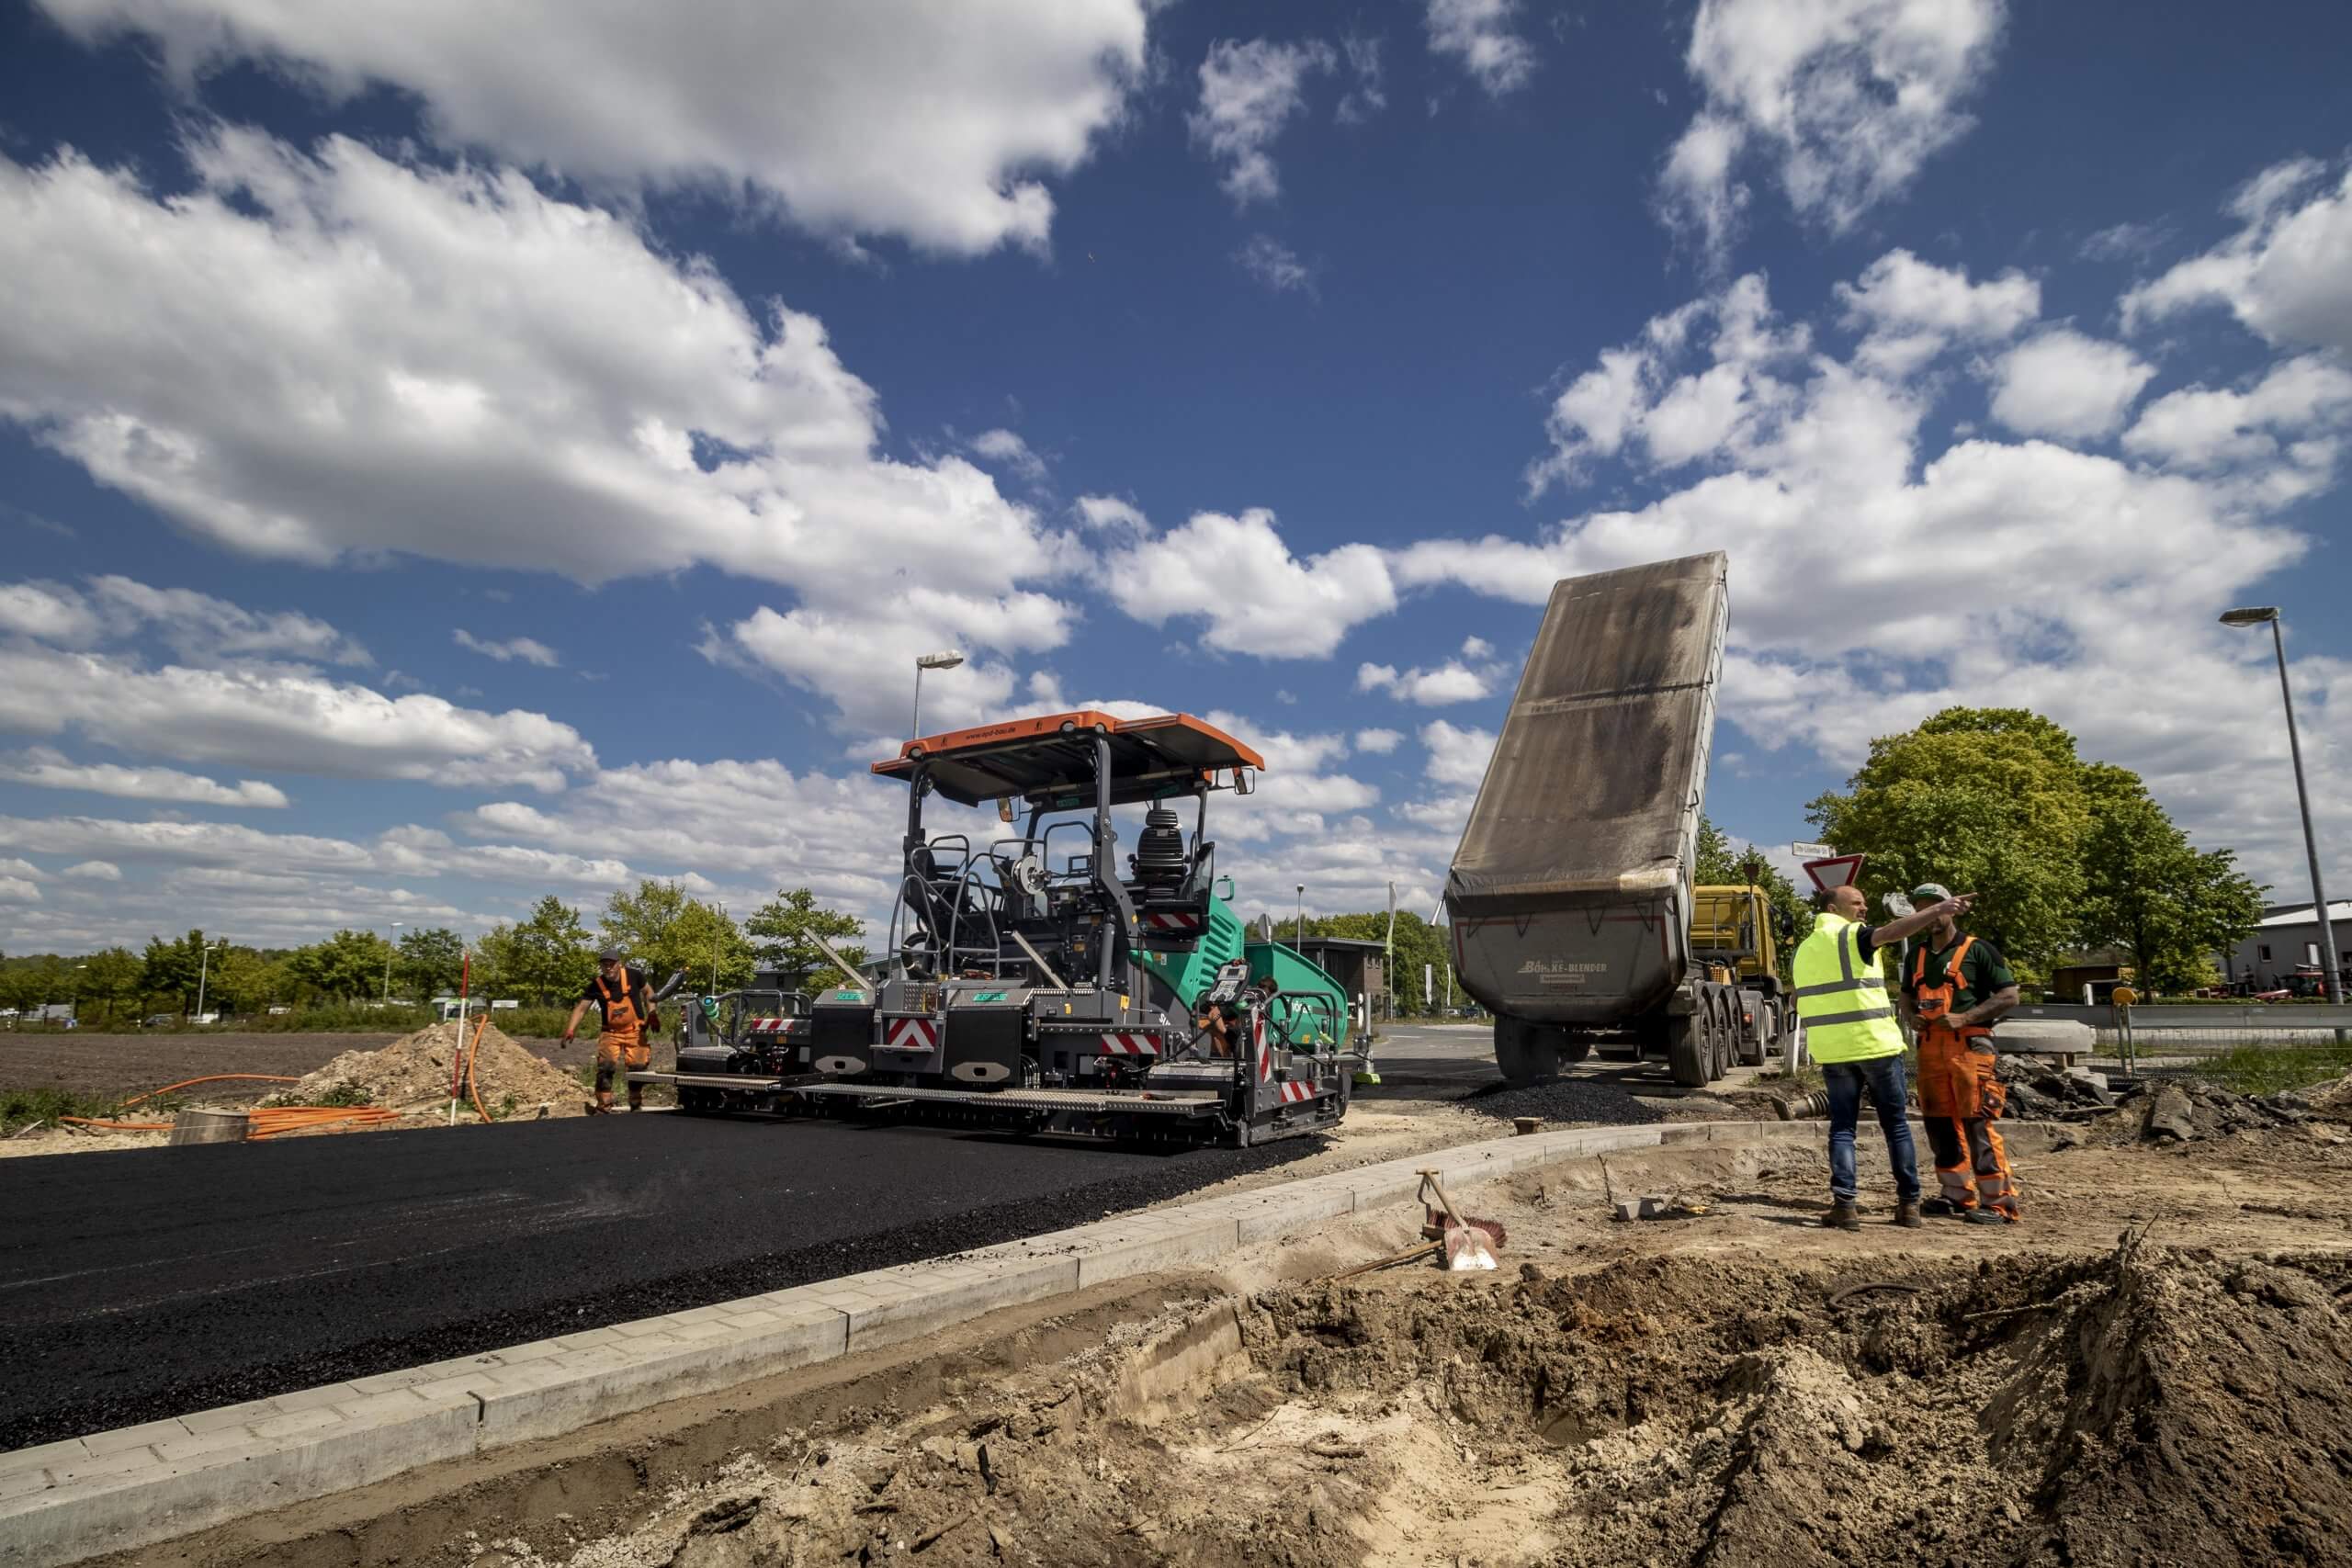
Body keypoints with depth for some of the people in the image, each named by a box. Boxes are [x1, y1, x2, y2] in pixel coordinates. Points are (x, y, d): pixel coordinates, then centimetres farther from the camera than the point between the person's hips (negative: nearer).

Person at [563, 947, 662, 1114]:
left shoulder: (633, 976, -10)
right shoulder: (596, 985, -9)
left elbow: (648, 991, 6)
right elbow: (581, 1007, -12)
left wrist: (652, 1013, -6)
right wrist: (570, 1030, -23)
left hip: (635, 1031, 0)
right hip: (611, 1032, 0)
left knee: (638, 1068, 2)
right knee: (605, 1068, -11)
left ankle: (636, 1106, 20)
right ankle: (603, 1107, 0)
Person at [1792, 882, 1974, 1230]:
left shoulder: (1803, 950, 15)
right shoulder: (1852, 936, -6)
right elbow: (1893, 931, -26)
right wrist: (1939, 910, -35)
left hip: (1831, 1049, 4)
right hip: (1875, 1044, -4)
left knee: (1842, 1126, 8)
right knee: (1896, 1125, 10)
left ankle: (1845, 1204, -2)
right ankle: (1909, 1204, 13)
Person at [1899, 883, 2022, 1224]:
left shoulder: (1977, 949, -3)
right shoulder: (1917, 955, 15)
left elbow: (2009, 995, -6)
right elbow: (1907, 997, 25)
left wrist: (1964, 1018, -15)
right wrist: (1911, 1017, 2)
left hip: (1969, 1045, -6)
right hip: (1930, 1046, 6)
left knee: (1977, 1123, -9)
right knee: (1939, 1122, 9)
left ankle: (1999, 1202, -2)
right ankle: (1956, 1194, 21)